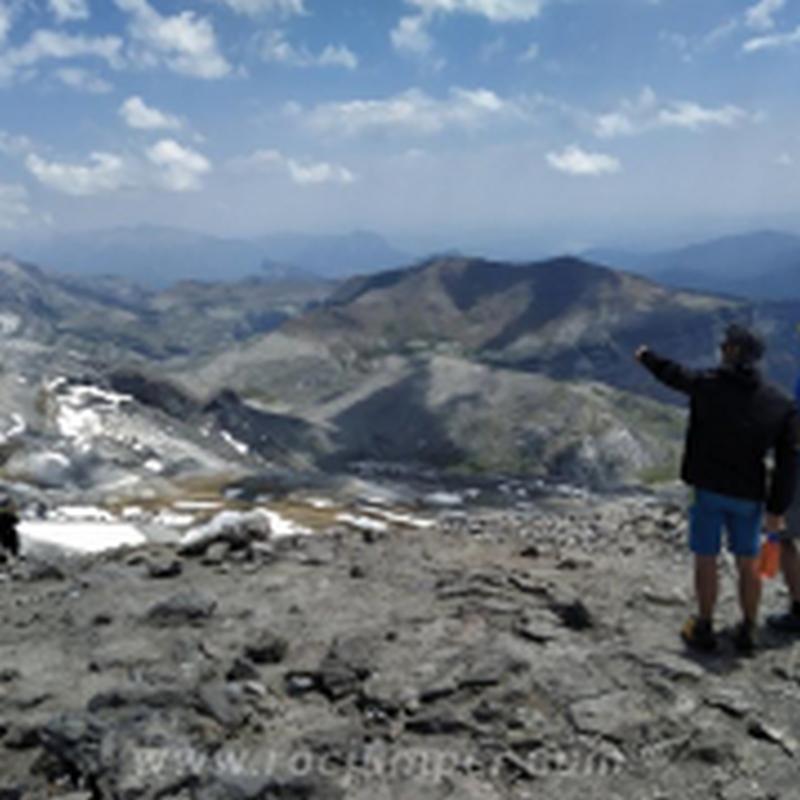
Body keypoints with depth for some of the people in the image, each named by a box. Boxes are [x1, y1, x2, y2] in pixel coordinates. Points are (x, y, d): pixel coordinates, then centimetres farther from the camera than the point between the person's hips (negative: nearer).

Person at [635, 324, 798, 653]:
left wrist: (646, 356, 32)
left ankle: (704, 629, 16)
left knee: (706, 560, 8)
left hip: (710, 490, -2)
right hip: (749, 495, 2)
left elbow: (672, 373, 11)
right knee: (748, 562, 14)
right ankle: (748, 631, 23)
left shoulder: (706, 384, -9)